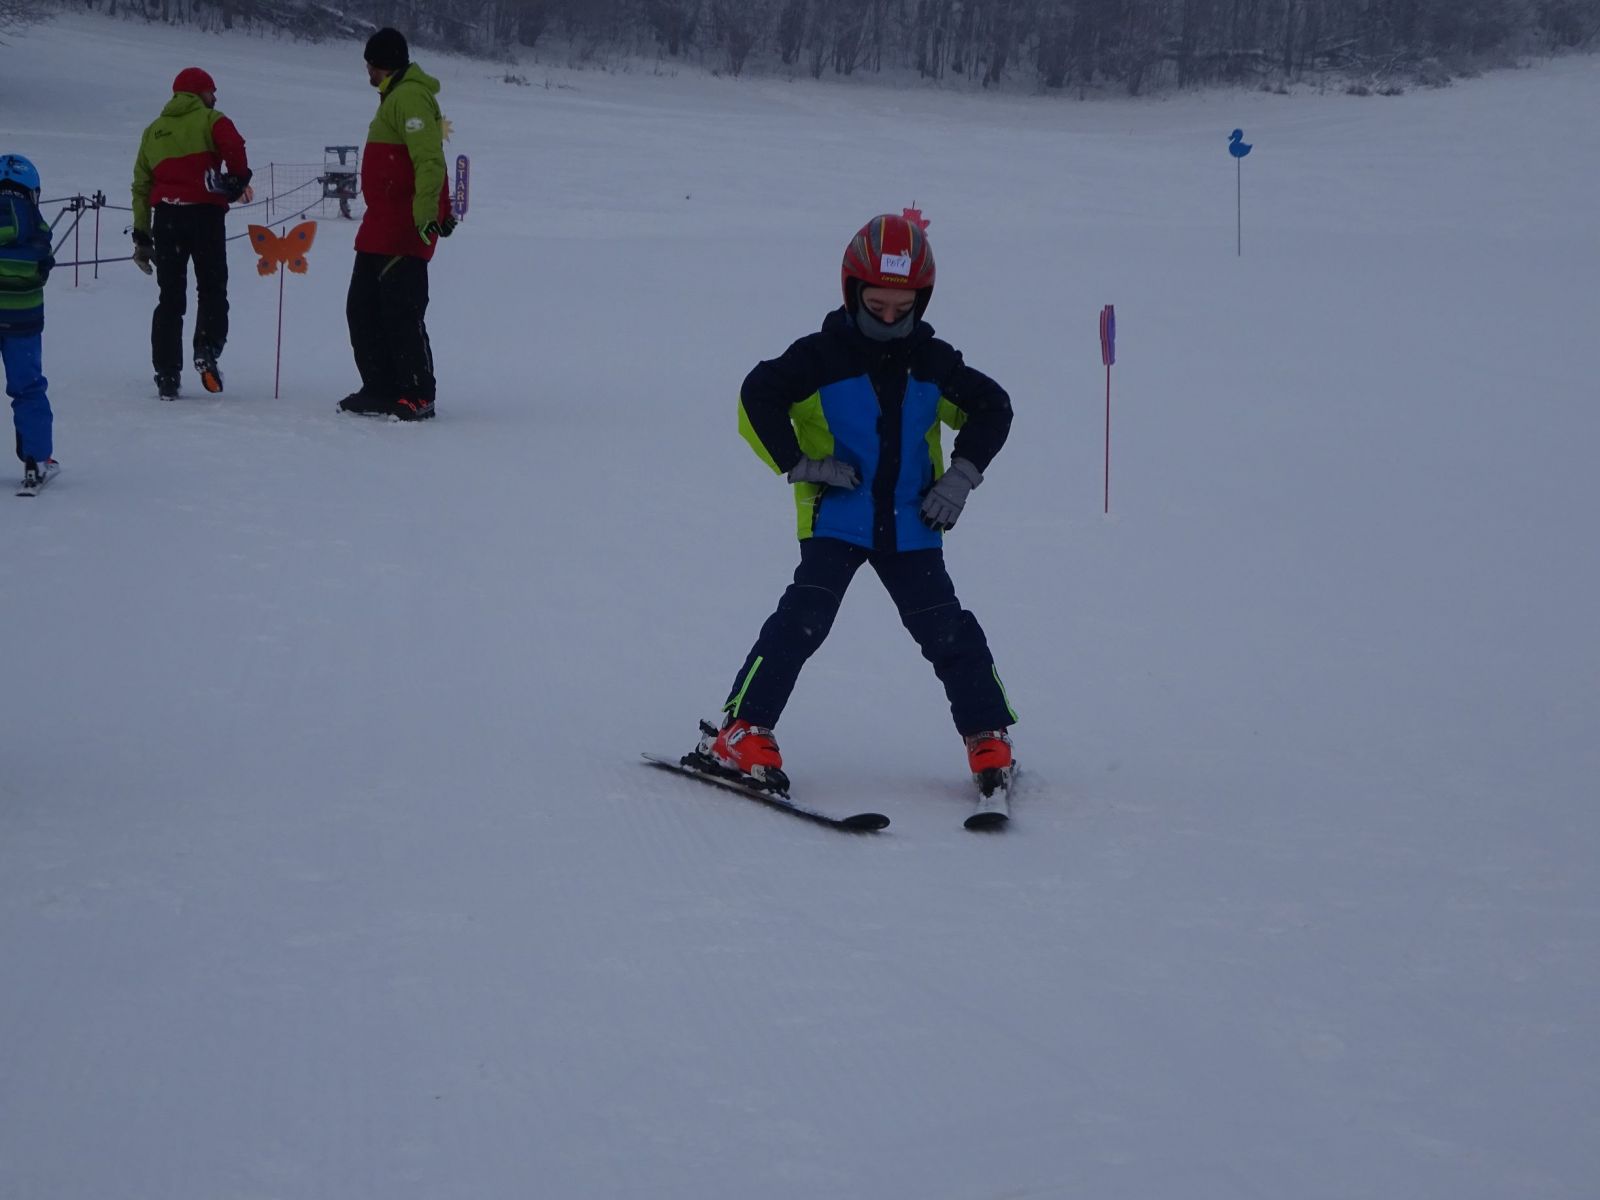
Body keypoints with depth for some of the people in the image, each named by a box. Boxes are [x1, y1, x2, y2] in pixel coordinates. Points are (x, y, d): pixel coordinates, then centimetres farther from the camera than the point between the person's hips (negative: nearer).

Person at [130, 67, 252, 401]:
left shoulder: (153, 131, 22)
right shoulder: (210, 121, 6)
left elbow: (141, 185, 20)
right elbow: (234, 148, -15)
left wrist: (142, 236, 22)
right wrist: (238, 181, 3)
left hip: (165, 218, 4)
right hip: (204, 213, -4)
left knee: (170, 297, 7)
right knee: (212, 287, 4)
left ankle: (166, 374, 1)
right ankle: (207, 351, -18)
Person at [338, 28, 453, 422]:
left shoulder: (409, 98, -13)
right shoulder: (396, 97, 21)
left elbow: (430, 160, -22)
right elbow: (425, 159, 26)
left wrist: (426, 212, -30)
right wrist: (438, 211, 27)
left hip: (403, 230, -11)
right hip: (380, 227, 11)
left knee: (401, 313, -11)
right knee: (362, 310, 12)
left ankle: (418, 397, -8)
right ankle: (381, 389, 16)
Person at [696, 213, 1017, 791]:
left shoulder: (934, 362, 4)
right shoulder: (822, 355, -6)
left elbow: (991, 408, 15)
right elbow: (758, 398, -7)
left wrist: (961, 475, 5)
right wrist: (799, 463, -12)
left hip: (910, 526, 3)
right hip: (836, 520, -3)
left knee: (946, 629, 1)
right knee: (804, 617, -17)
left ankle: (988, 737, 13)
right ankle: (742, 730, -12)